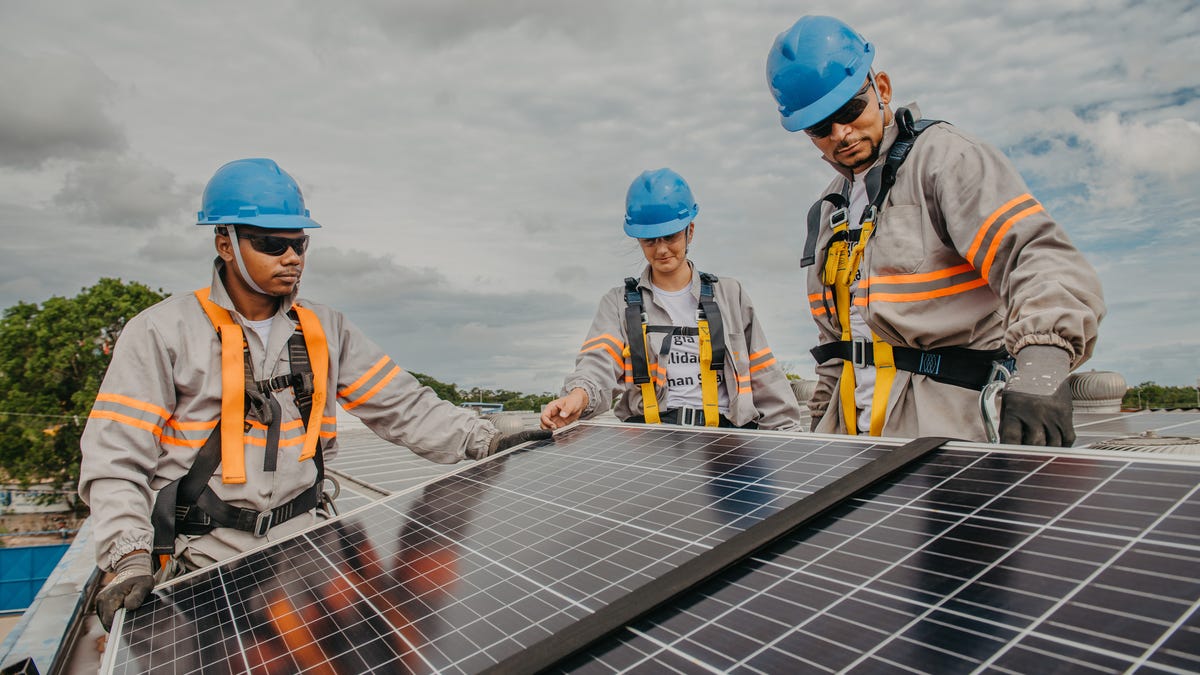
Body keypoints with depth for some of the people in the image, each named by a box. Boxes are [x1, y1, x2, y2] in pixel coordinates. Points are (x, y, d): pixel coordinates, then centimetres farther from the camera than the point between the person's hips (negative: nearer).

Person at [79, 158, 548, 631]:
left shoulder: (325, 331, 9)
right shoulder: (162, 332, -3)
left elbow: (402, 405, 5)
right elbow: (116, 461, -6)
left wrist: (483, 441, -6)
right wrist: (130, 560, -18)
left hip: (306, 539, 4)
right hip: (206, 560, -3)